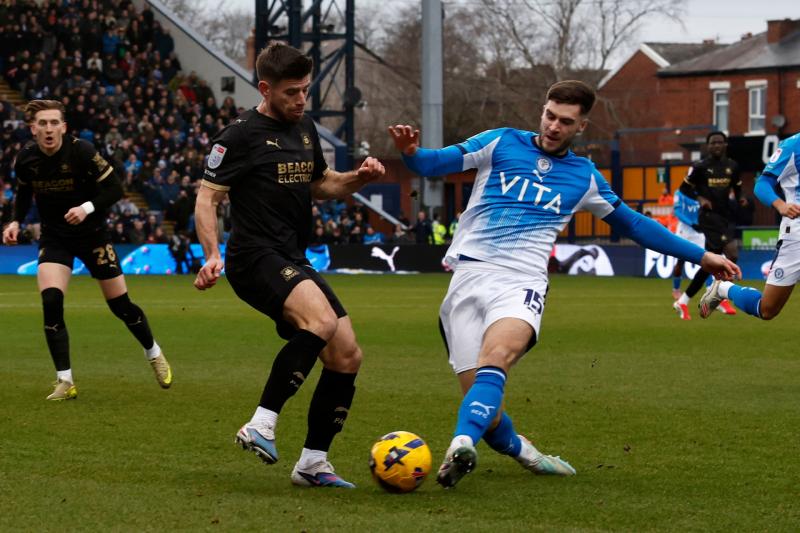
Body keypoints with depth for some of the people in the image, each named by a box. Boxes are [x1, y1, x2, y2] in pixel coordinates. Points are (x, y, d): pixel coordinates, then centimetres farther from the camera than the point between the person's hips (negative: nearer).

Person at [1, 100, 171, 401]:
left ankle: (154, 354, 33)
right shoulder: (26, 159, -10)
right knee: (51, 302, -19)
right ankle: (65, 381, -12)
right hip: (54, 237, 2)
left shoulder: (81, 152, -22)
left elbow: (114, 189, -16)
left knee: (120, 305, 4)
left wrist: (87, 208, -30)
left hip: (92, 234, -2)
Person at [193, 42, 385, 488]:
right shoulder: (241, 135, -7)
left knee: (348, 356, 2)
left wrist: (358, 178, 8)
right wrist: (212, 255, -21)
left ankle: (313, 463, 12)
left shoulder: (304, 128, 16)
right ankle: (262, 426, -29)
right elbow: (207, 199, -7)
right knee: (322, 321, -33)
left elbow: (320, 185, 29)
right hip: (256, 259, -9)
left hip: (294, 264, 9)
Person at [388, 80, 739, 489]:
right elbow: (434, 164, 6)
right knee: (484, 410, -10)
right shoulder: (502, 143, 11)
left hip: (521, 282, 0)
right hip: (470, 274, 0)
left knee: (497, 355, -34)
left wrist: (700, 256, 31)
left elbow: (633, 225, 30)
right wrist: (411, 152, -19)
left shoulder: (584, 176, 18)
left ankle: (461, 446, -52)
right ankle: (518, 449, 21)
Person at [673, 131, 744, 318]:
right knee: (732, 252, -21)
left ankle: (683, 301, 15)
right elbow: (684, 187, 4)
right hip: (709, 215, -6)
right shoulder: (700, 167, -4)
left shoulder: (732, 166, 9)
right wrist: (700, 198, -12)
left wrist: (740, 198, -1)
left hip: (726, 215, 6)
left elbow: (737, 188, 22)